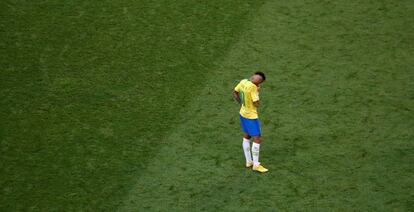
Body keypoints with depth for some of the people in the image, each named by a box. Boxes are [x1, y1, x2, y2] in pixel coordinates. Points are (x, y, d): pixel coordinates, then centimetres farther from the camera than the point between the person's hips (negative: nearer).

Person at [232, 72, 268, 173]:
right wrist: (257, 91, -11)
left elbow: (234, 93, 13)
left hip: (243, 113, 9)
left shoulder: (243, 82, -2)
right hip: (251, 116, -9)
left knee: (246, 136, 18)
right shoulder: (253, 87, -26)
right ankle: (256, 165, 7)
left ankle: (248, 161, 28)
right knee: (257, 139, 0)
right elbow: (257, 104, -23)